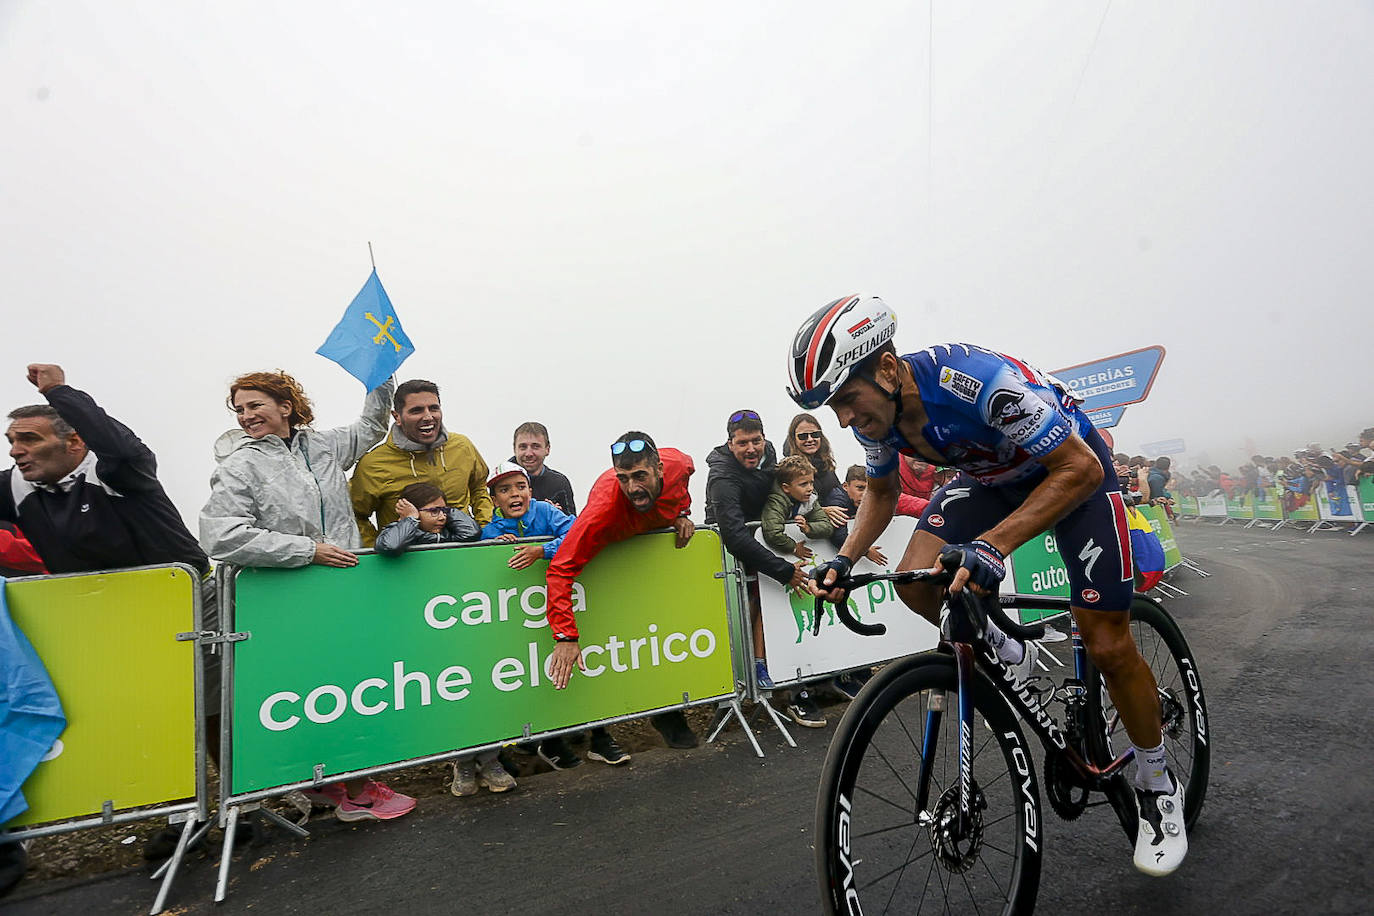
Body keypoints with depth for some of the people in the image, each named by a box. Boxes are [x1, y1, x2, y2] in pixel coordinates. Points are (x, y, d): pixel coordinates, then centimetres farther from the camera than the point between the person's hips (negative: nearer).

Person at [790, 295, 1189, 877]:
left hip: (1073, 467, -5)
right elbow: (882, 492, 2)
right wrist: (843, 561, -14)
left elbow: (1079, 469, -34)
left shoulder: (976, 380, -39)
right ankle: (1005, 654, 11)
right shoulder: (873, 415, -18)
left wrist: (992, 545, -46)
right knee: (916, 582, -18)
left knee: (1108, 646, -6)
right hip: (990, 477, 6)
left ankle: (1157, 785, 21)